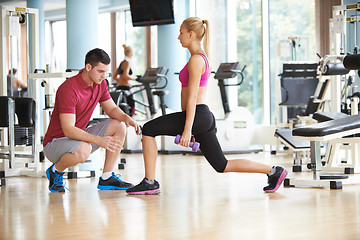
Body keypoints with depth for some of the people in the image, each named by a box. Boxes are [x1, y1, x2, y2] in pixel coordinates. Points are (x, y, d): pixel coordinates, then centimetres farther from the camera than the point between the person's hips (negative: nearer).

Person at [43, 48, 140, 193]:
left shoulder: (100, 84, -1)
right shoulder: (68, 89, -26)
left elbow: (112, 109, 10)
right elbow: (68, 130, -30)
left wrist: (126, 117, -14)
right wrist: (99, 140, -39)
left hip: (80, 136, 8)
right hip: (55, 142, -8)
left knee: (119, 125, -4)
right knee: (83, 150, -39)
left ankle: (107, 178, -2)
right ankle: (56, 170, -6)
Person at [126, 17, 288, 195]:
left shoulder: (196, 59, -10)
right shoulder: (201, 57, 20)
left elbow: (192, 97, -17)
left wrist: (187, 129, -20)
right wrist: (187, 127, 27)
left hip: (197, 115, -10)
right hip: (205, 118, 10)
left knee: (148, 129, -4)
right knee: (222, 166, 11)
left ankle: (150, 183, -4)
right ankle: (273, 171, 10)